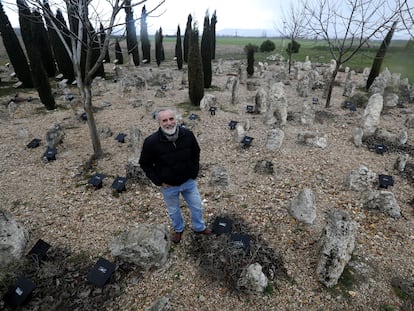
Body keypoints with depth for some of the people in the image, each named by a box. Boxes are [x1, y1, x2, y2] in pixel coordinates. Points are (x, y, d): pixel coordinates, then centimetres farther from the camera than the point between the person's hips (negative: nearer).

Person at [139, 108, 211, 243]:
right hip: (168, 186, -1)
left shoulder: (187, 134, -19)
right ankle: (178, 229, 55)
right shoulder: (151, 142, -26)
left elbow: (196, 153, 0)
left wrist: (194, 172, -2)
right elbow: (145, 163, -10)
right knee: (174, 211, 23)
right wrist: (159, 181, -11)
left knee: (197, 206, 21)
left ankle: (199, 227, 51)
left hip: (189, 181, 2)